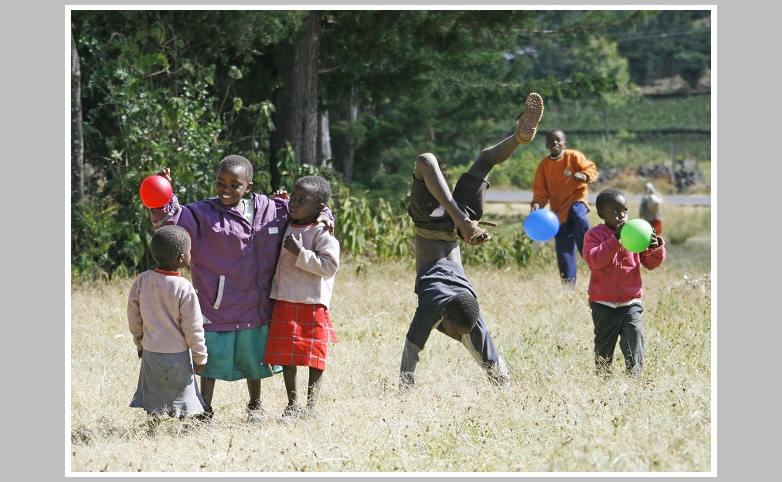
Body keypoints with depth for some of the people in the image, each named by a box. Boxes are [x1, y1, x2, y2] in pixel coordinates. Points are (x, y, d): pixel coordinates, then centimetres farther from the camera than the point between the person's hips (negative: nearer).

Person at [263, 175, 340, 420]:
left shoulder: (323, 233, -10)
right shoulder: (286, 227, 13)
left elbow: (330, 265, -19)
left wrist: (300, 253, -21)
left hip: (312, 304, -7)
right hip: (284, 302, 7)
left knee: (313, 355, -3)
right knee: (286, 354, 8)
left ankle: (311, 404, 1)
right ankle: (292, 403, 16)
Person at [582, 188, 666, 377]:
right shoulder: (594, 235, -1)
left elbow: (650, 263, 11)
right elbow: (594, 259, -20)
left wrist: (655, 247, -11)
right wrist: (615, 239, -25)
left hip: (631, 302, 1)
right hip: (604, 304, -1)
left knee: (634, 334, -17)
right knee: (604, 344, 9)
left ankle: (634, 374, -14)